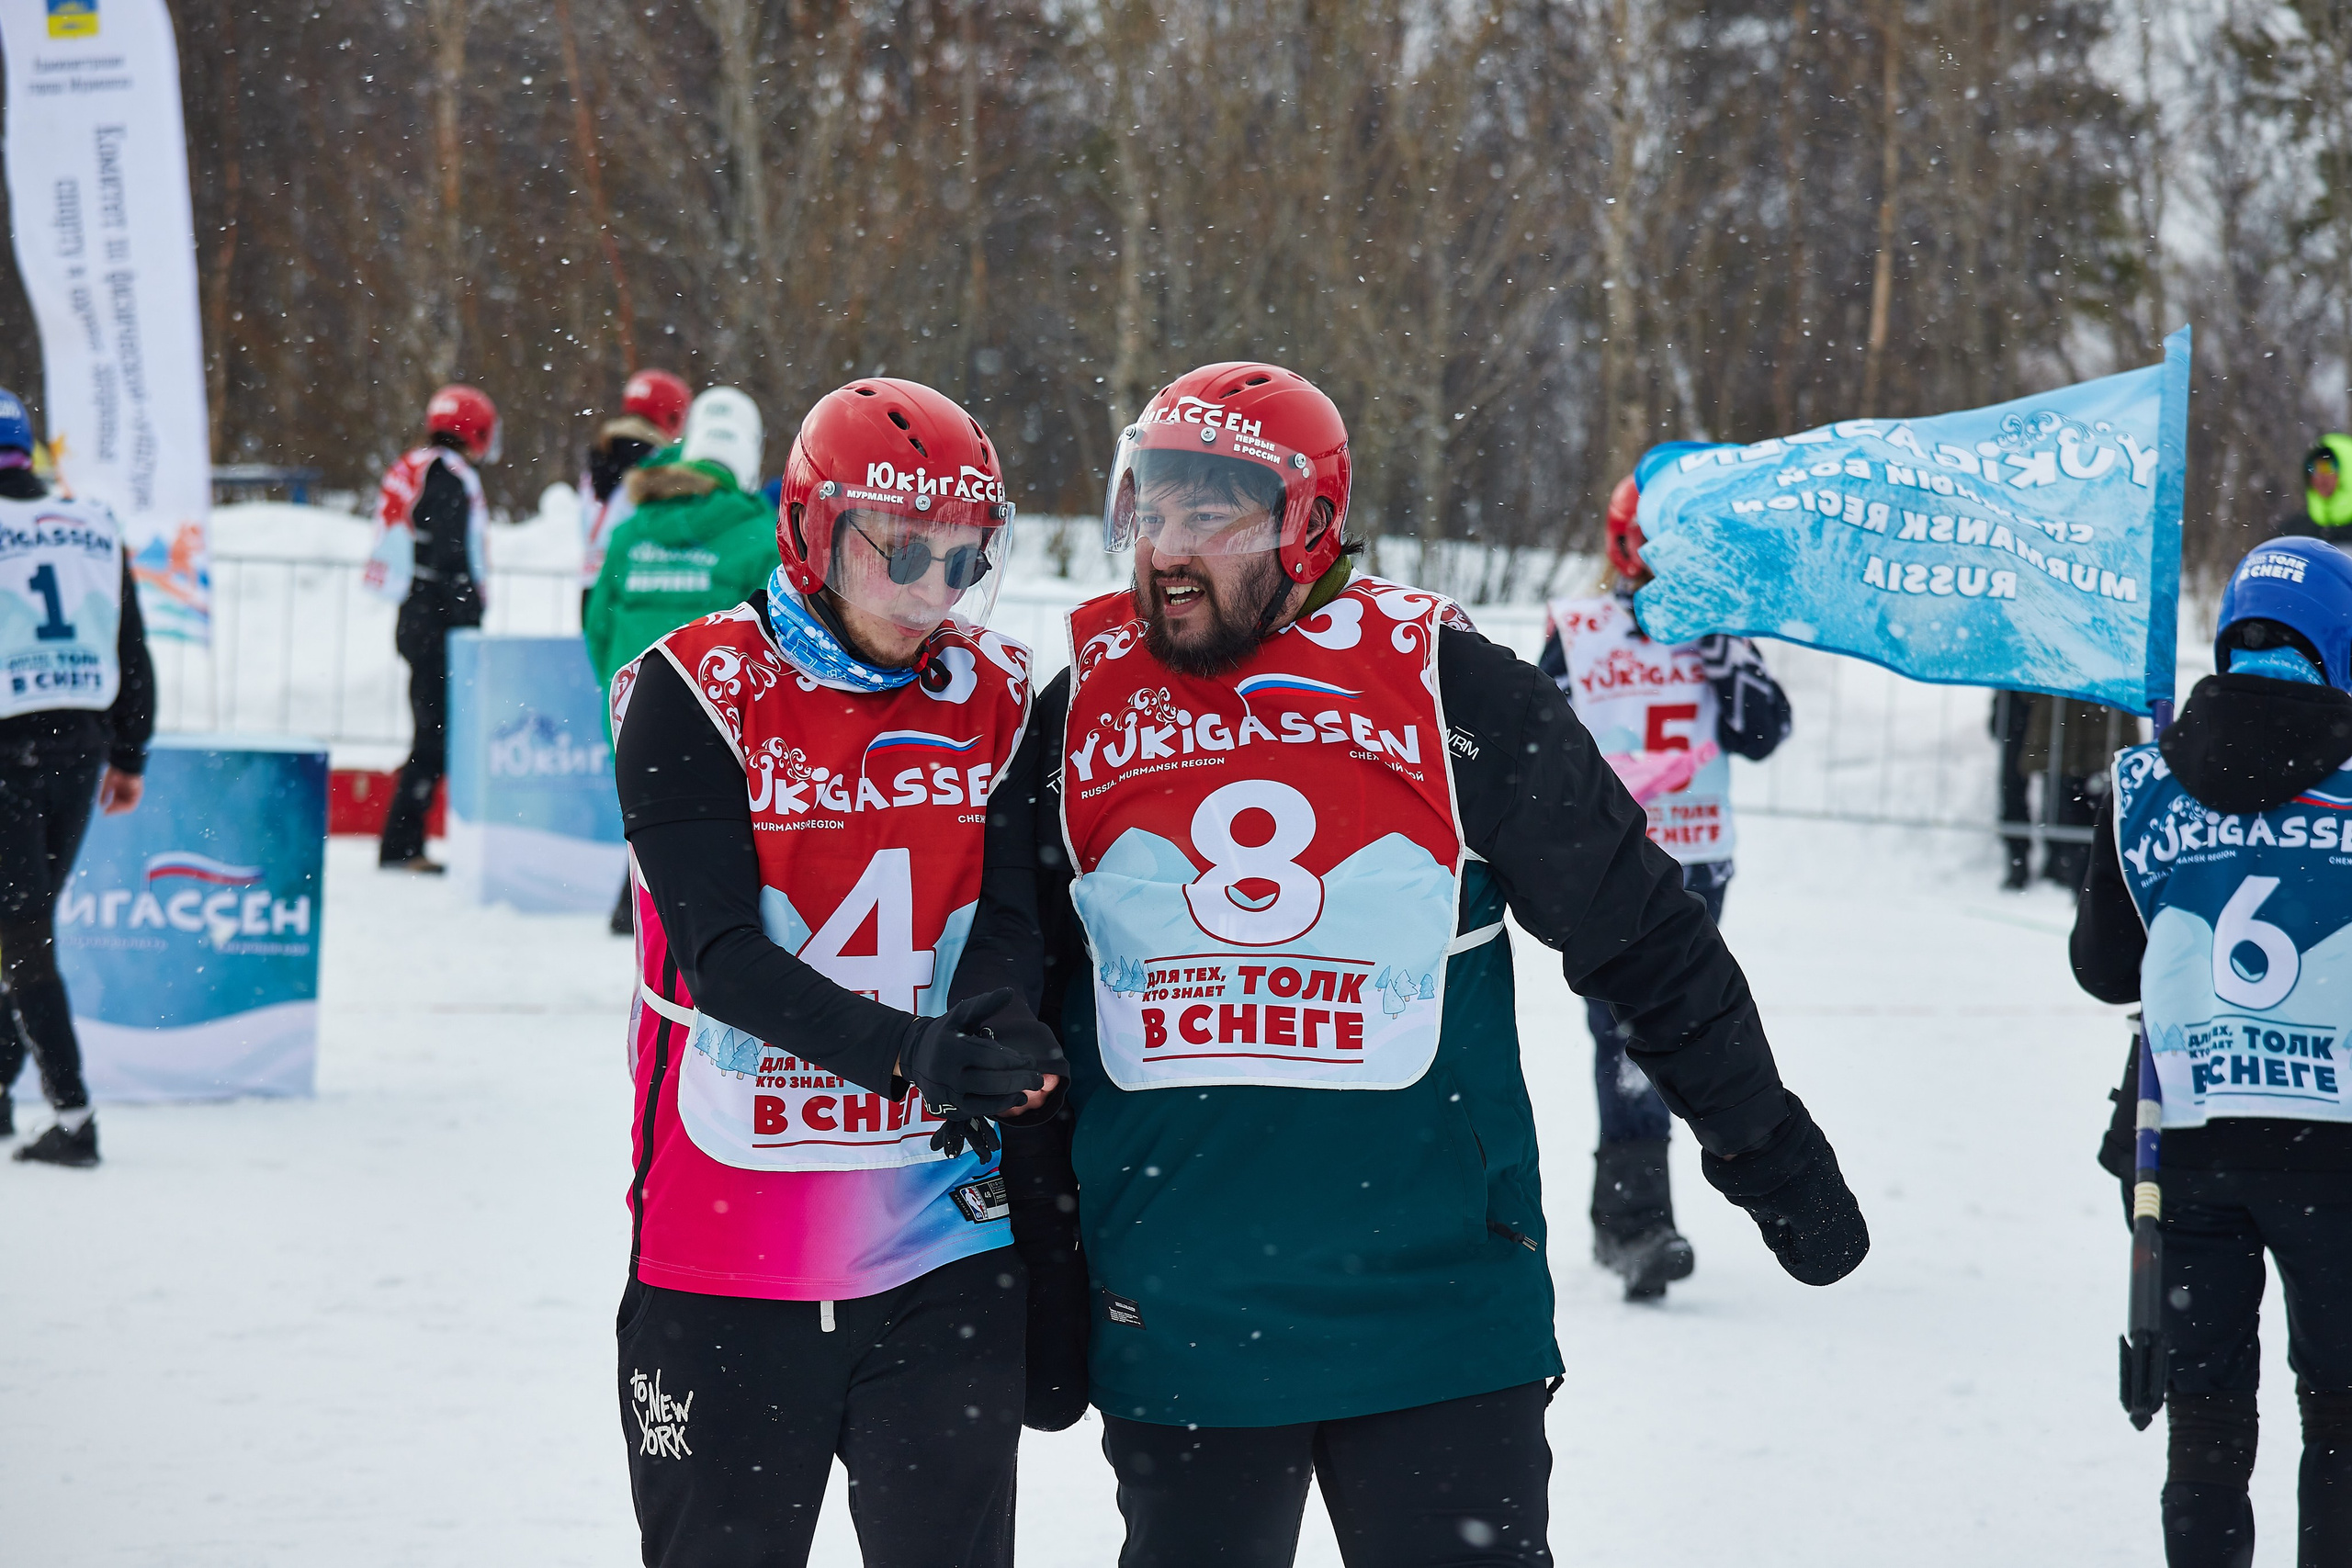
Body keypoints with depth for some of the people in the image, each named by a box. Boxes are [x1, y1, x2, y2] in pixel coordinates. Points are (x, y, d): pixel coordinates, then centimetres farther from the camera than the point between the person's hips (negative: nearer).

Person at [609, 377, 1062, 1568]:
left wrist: (998, 1010, -23)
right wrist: (910, 1052, -27)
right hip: (726, 1261, -3)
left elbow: (1010, 907, 1)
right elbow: (717, 953, -15)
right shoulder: (697, 693, -6)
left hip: (946, 1250, 3)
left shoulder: (995, 697, 7)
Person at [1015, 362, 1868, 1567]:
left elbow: (1643, 937, 4)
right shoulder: (1083, 711, 5)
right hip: (1175, 1324, 3)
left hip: (1440, 1318, -2)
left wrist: (1768, 1154, 9)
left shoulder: (1447, 689, -4)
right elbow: (1021, 1007, 14)